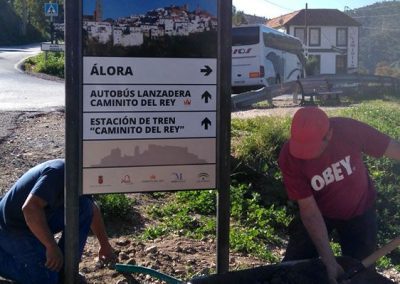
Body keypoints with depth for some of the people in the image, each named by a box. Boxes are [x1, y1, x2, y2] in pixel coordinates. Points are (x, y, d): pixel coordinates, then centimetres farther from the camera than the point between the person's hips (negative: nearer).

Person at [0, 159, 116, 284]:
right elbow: (30, 208, -39)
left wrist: (105, 246, 24)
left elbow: (93, 210, 18)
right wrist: (52, 246, -35)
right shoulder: (60, 172, -28)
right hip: (13, 228, -9)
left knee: (84, 207, -7)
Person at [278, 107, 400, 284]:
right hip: (320, 213, 0)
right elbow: (309, 209, -26)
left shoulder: (349, 130, -32)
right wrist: (329, 261, -30)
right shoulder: (289, 158, -31)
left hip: (359, 211, 1)